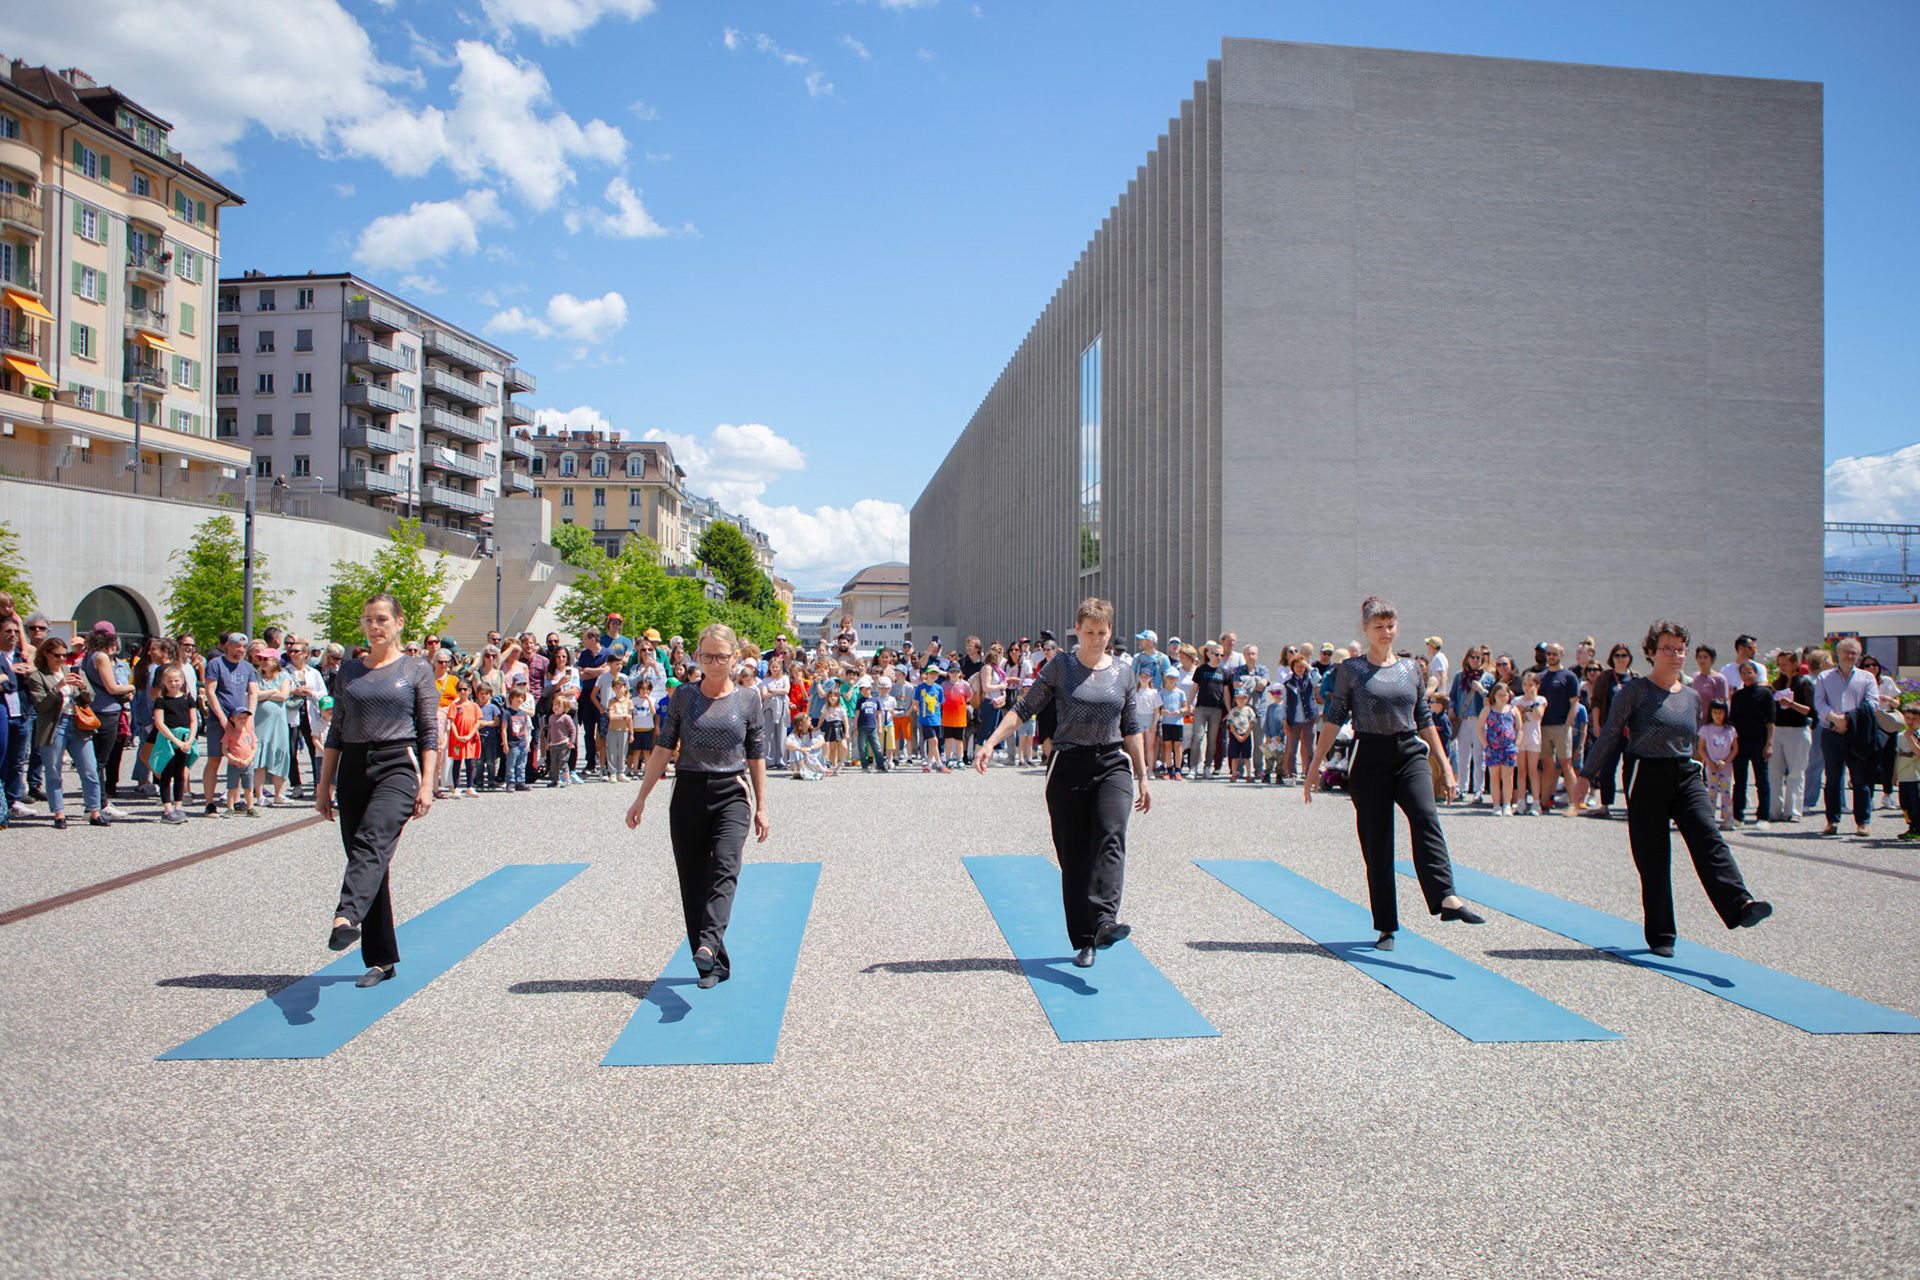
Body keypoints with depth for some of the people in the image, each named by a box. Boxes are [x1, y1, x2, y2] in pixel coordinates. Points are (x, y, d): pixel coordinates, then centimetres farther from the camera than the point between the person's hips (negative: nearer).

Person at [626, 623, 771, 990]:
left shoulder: (747, 699, 5)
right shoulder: (683, 695, 6)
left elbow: (756, 754, 9)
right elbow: (663, 747, 7)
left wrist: (761, 808, 9)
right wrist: (641, 797, 4)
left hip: (732, 794, -1)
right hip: (689, 794, 2)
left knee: (725, 866, -23)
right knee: (693, 879, 2)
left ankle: (708, 944, -37)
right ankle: (714, 966, 11)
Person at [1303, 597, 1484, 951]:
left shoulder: (1411, 668, 11)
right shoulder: (1351, 669, 3)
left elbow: (1425, 719, 17)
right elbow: (1334, 717, 1)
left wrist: (1444, 764, 16)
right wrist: (1315, 765, -4)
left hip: (1410, 754, 2)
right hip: (1369, 759, -2)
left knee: (1426, 818, -25)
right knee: (1376, 844, 1)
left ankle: (1447, 898, -38)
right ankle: (1386, 928, 10)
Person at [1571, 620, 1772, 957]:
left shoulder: (1691, 696, 12)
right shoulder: (1635, 691, -3)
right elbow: (1609, 735, -2)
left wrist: (1699, 775, 26)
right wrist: (1586, 776, -5)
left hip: (1687, 777, 4)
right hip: (1647, 778, -4)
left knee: (1709, 839, -20)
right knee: (1653, 861, -1)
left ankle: (1739, 905, -35)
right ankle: (1660, 936, 8)